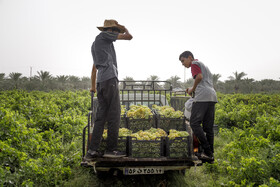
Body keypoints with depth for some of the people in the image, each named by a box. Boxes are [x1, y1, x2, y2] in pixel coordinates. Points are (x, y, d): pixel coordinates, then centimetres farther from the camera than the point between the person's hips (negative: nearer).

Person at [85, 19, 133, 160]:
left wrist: (93, 86, 41)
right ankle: (111, 149, -3)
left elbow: (94, 67, 35)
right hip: (110, 79, -9)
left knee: (101, 116, 6)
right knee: (114, 115, -5)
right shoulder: (104, 35, 2)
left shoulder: (95, 44, 29)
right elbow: (128, 37, 1)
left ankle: (92, 150, 2)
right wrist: (124, 29, 23)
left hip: (101, 81, 9)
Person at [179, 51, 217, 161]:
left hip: (203, 97, -9)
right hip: (212, 95, 9)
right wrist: (194, 90, 20)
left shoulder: (195, 63, 5)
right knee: (208, 127, 8)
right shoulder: (203, 65, 32)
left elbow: (199, 77, -12)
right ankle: (210, 154, 7)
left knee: (194, 123, -9)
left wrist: (193, 89, 0)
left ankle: (207, 151, -15)